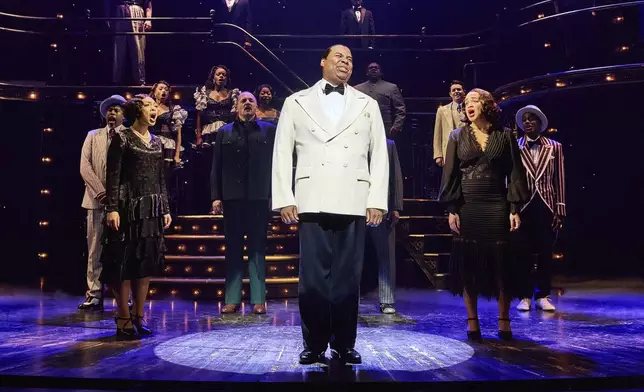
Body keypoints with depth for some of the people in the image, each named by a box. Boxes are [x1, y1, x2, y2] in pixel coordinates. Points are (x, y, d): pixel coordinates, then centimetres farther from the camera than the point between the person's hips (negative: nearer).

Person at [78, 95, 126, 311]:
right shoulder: (92, 136, 15)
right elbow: (85, 166, 3)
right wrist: (101, 192, -10)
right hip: (97, 200, 2)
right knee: (95, 250, 2)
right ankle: (94, 296, 6)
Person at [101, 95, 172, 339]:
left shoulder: (156, 141, 15)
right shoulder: (122, 139, -3)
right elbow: (113, 176, -9)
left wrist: (165, 209, 12)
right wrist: (112, 208, -18)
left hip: (152, 209, 6)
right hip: (129, 207, -6)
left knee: (147, 263, 7)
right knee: (124, 264, -3)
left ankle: (138, 317, 16)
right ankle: (124, 320, 6)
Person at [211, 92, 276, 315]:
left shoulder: (269, 130, 8)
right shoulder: (224, 132, 13)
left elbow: (276, 163, 2)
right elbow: (216, 167, 8)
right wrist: (216, 196, 0)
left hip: (259, 197, -2)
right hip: (232, 198, 2)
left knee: (257, 248, 3)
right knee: (233, 249, 5)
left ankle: (258, 300, 7)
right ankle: (232, 299, 10)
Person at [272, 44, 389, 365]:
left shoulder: (368, 105, 15)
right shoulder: (297, 102, 12)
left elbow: (379, 155, 10)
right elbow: (282, 153, 7)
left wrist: (377, 201, 0)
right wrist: (284, 199, -1)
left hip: (353, 204, 1)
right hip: (312, 203, -1)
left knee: (348, 277, 3)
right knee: (312, 277, 0)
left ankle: (344, 344, 15)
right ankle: (314, 344, 14)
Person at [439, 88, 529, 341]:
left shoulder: (504, 136, 6)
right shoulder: (457, 137, 7)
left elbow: (515, 174, 4)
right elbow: (450, 175, 3)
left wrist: (514, 209, -4)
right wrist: (451, 210, -5)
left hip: (497, 208, 0)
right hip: (467, 208, 1)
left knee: (501, 264, 1)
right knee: (467, 264, 2)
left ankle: (504, 322, 12)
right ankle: (472, 322, 11)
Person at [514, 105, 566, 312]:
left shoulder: (554, 147, 5)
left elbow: (559, 180, 4)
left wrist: (560, 210, -1)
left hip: (547, 207, 1)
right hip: (523, 207, -1)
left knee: (546, 253, 7)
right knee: (524, 253, 4)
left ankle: (543, 296, 18)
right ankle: (526, 296, 15)